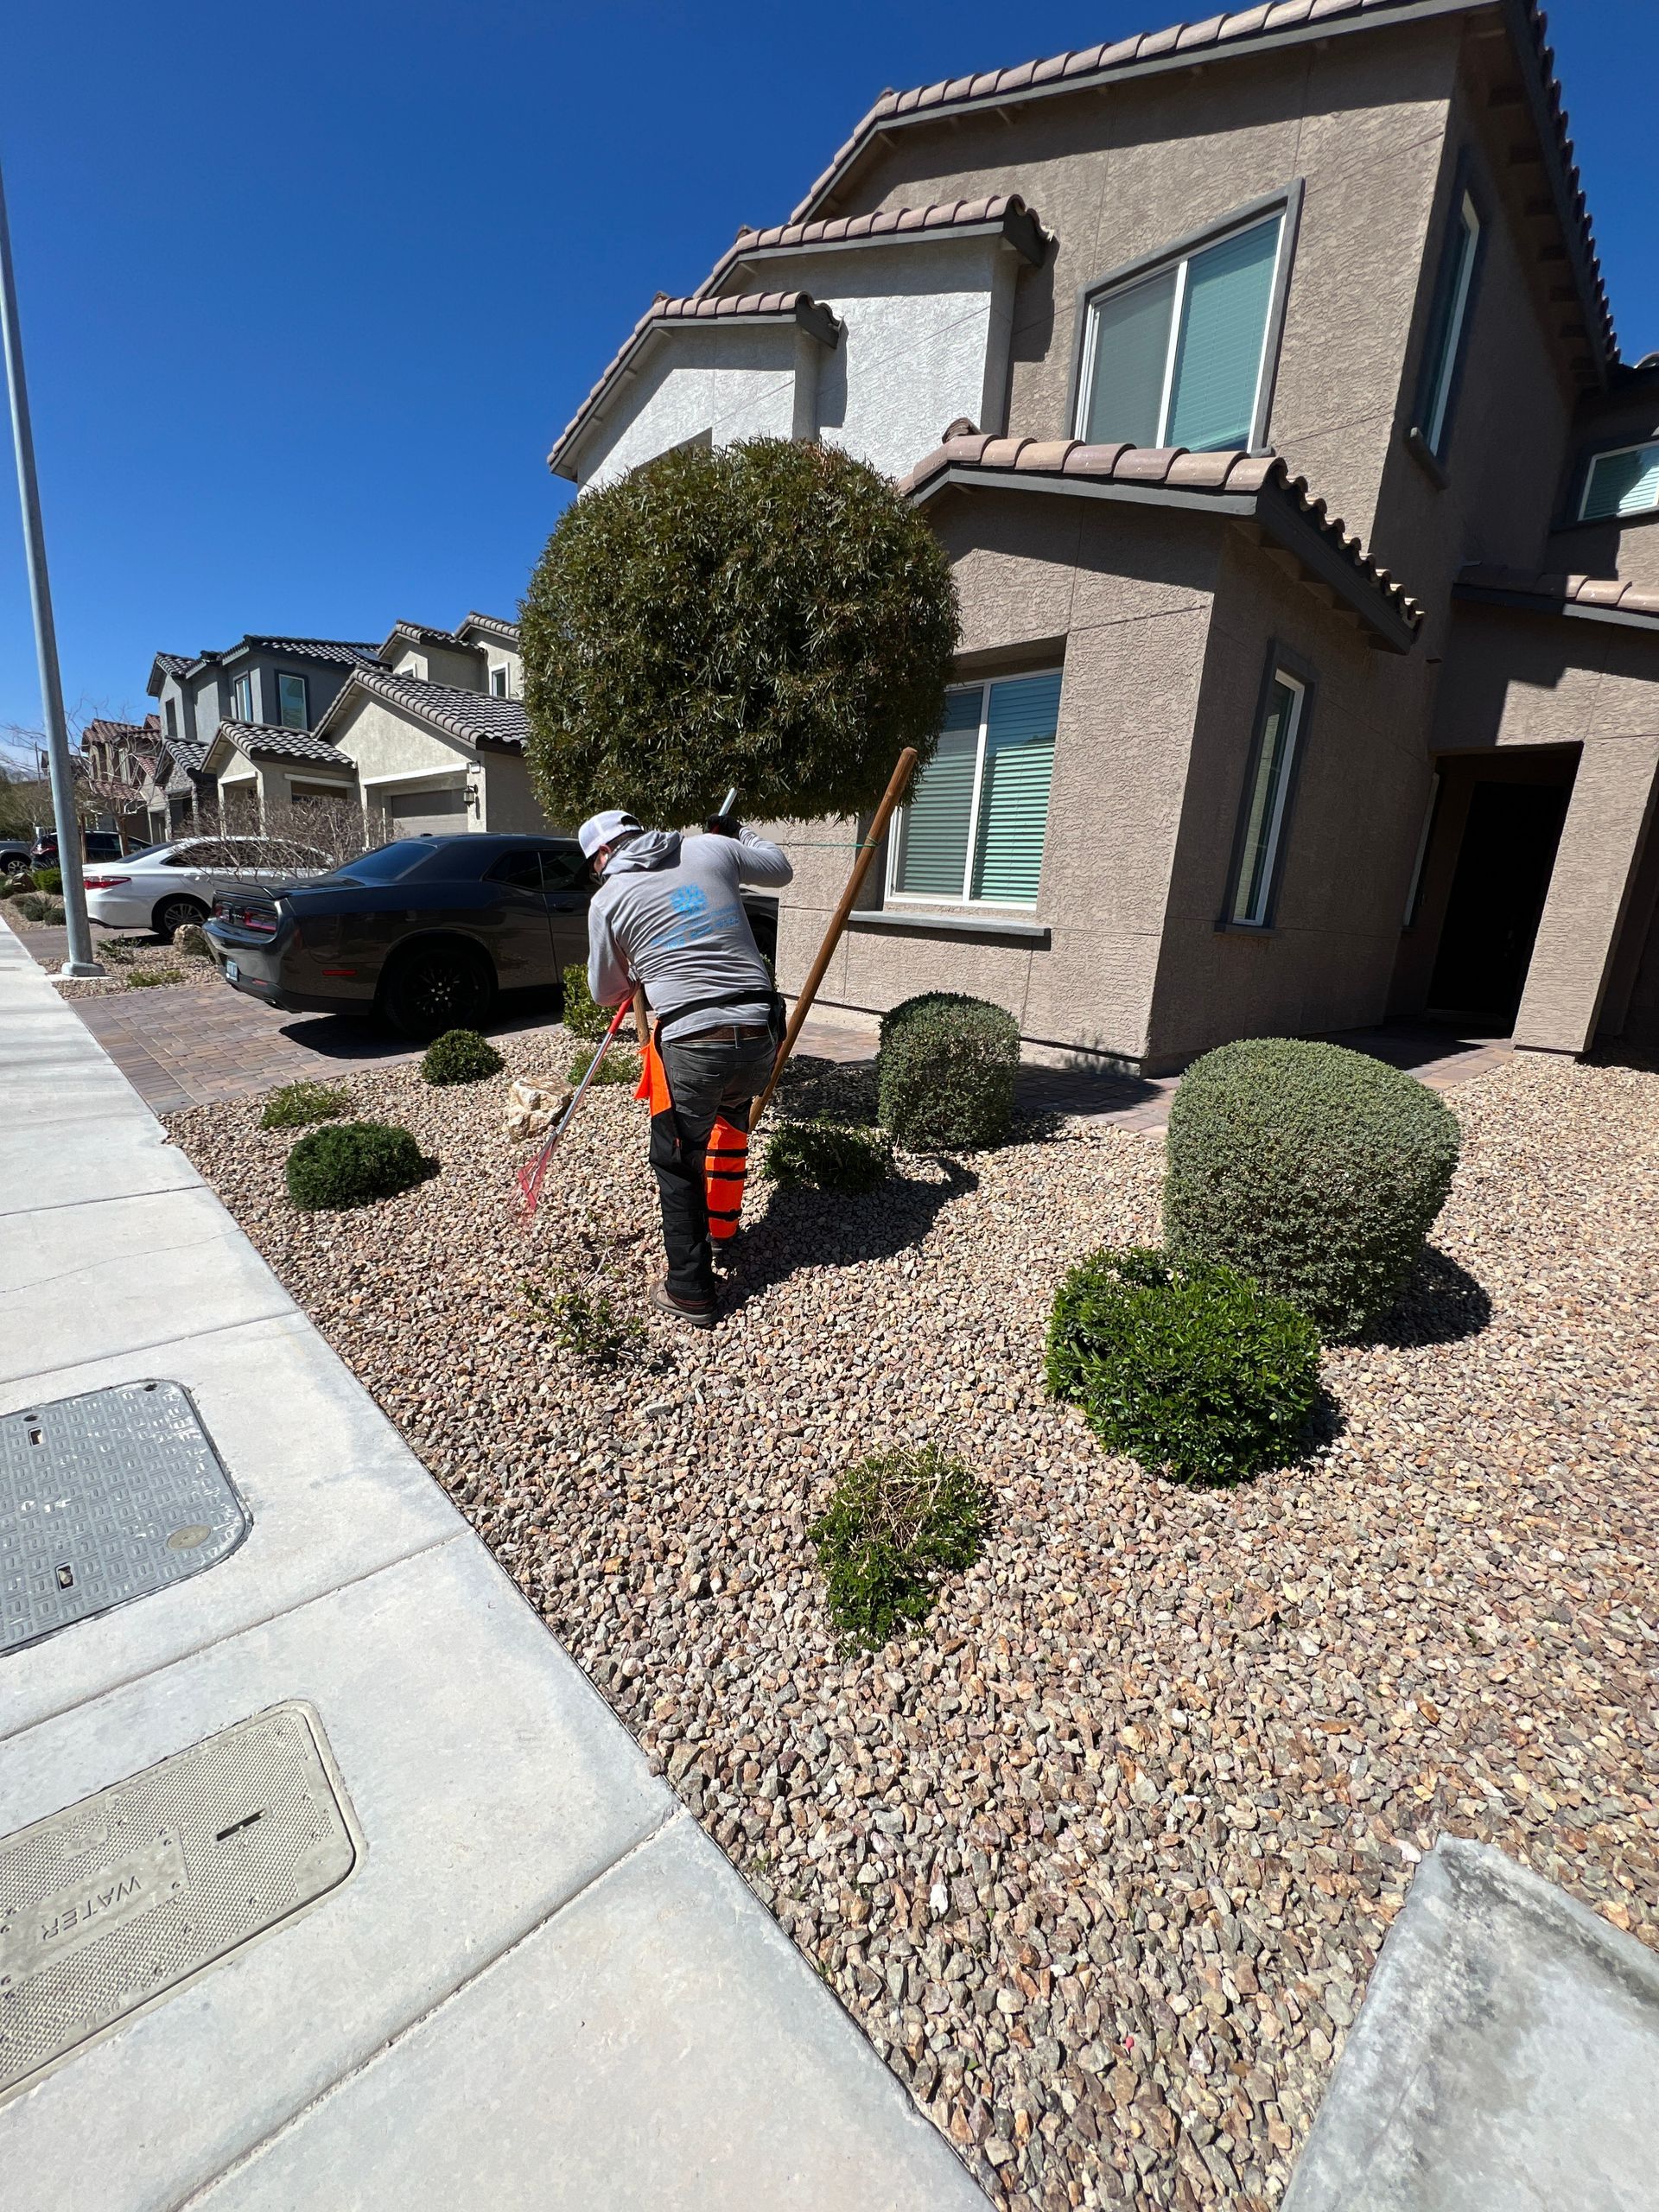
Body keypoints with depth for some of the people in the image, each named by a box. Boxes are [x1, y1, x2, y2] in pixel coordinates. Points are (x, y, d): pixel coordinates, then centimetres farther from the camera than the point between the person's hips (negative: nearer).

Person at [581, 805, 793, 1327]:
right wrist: (737, 832, 42)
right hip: (761, 1037, 5)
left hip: (691, 1046, -4)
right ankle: (722, 1226, 47)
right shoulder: (713, 849, 10)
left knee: (677, 1163, 13)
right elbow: (780, 871, 27)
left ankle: (690, 1292, 17)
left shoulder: (608, 899, 5)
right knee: (732, 1113, 32)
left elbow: (605, 993, 15)